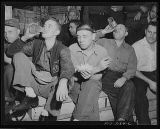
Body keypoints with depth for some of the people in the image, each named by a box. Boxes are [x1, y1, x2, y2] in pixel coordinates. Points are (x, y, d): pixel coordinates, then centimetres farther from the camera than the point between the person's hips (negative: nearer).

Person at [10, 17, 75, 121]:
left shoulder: (62, 49, -5)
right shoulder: (36, 44, 7)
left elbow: (67, 67, -27)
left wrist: (63, 83, -48)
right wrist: (24, 38, -8)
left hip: (50, 86, -3)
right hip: (34, 83, 3)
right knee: (19, 56, -11)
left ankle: (46, 113, -23)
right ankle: (31, 96, -19)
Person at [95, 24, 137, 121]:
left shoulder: (130, 49, 18)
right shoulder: (105, 42, 18)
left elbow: (132, 69, 6)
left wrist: (124, 78, -15)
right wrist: (103, 32, 0)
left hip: (121, 77, 1)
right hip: (106, 75, -1)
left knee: (130, 86, -33)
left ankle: (121, 118, -31)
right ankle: (127, 118, -20)